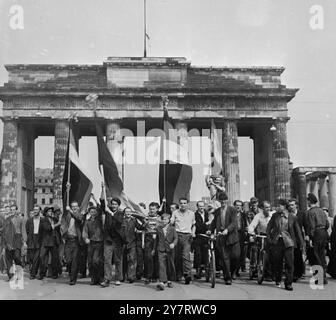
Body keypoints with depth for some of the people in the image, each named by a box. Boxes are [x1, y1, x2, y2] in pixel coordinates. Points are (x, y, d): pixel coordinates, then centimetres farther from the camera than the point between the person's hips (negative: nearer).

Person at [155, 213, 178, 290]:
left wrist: (173, 244, -26)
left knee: (170, 266, 9)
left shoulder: (172, 229, 1)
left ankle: (169, 281, 26)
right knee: (161, 266, -12)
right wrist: (155, 248, 20)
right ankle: (162, 282, -18)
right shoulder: (159, 228, 8)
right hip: (161, 250, 0)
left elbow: (176, 238, -5)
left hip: (170, 250, 0)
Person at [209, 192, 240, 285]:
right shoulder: (217, 211, 12)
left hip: (232, 236, -2)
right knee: (225, 258, 0)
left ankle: (231, 272, 23)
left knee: (236, 256, -4)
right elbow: (214, 223, 21)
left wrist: (227, 230, -26)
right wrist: (210, 230, 5)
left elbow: (234, 223, -11)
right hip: (221, 237, 2)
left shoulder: (232, 210, 0)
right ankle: (227, 278, 8)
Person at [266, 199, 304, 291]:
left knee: (289, 264, -6)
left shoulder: (292, 217, -1)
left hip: (288, 242, -2)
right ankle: (278, 280, 31)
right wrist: (269, 239, 1)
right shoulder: (275, 215, 4)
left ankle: (288, 284, 4)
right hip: (276, 242, 2)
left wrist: (301, 243, 7)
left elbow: (297, 231, 6)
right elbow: (268, 228, 10)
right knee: (277, 262, 8)